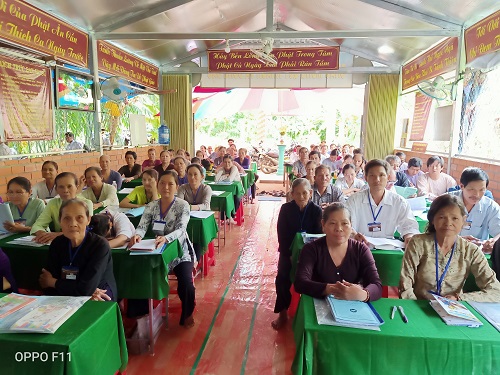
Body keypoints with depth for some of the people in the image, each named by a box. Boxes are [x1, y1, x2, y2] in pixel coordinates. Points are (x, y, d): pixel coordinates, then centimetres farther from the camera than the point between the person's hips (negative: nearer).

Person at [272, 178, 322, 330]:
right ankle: (283, 312, 2)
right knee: (282, 278, -18)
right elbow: (282, 235, -5)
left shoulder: (316, 210, -6)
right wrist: (289, 255, -14)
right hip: (288, 251, 1)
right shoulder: (286, 209, -6)